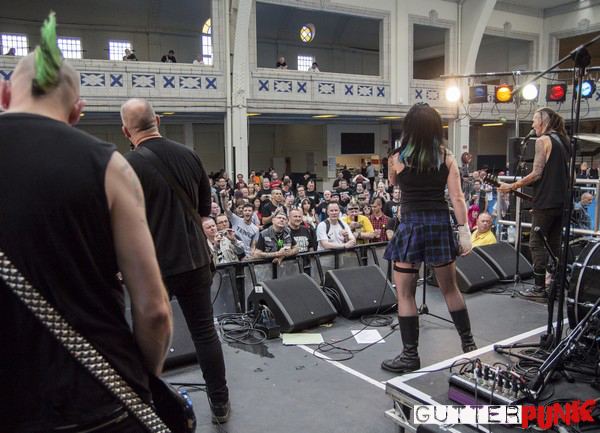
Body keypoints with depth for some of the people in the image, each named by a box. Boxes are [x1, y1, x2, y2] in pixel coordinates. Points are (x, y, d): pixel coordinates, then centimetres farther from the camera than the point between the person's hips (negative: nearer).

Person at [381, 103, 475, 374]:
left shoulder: (397, 158, -6)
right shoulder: (447, 157, 0)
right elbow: (457, 197, -3)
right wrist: (465, 231, 0)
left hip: (410, 224, -3)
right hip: (440, 222, 4)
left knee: (405, 293, 5)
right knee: (450, 289, 18)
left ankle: (410, 355, 9)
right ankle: (468, 344, 30)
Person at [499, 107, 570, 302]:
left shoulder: (543, 140, -10)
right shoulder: (563, 140, 16)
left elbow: (537, 174, -16)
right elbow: (562, 174, 20)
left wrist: (511, 187, -11)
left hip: (545, 202, -9)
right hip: (561, 201, 9)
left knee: (537, 244, -3)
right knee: (554, 245, 13)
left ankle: (539, 289, -2)